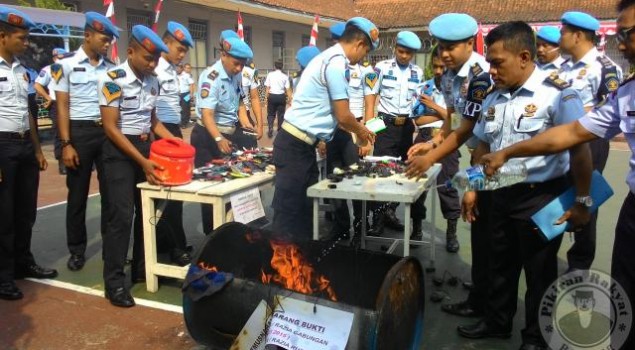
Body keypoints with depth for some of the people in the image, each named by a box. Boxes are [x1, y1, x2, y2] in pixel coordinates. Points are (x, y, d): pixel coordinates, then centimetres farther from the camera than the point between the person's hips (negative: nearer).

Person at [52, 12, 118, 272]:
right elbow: (62, 106, -5)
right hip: (80, 133, -3)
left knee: (110, 192, 9)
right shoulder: (66, 64, -3)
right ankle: (77, 250, 19)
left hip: (108, 132, 4)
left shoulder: (111, 68, 8)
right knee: (77, 194, 6)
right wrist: (66, 144, -11)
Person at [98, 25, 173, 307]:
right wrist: (142, 162, -21)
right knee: (121, 215, -8)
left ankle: (141, 269, 25)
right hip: (120, 152, -7)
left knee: (146, 211, 11)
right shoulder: (113, 80, -15)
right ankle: (114, 282, 2)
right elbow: (111, 128, -17)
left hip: (146, 148, 7)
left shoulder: (153, 81, 6)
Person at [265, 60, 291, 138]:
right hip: (281, 96, 0)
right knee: (281, 114, 13)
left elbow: (268, 87, -2)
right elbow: (288, 89, -5)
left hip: (272, 96, 0)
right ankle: (280, 131, 18)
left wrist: (267, 97, 7)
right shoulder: (285, 76, -2)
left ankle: (270, 129, 0)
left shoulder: (270, 74, -2)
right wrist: (289, 98, 3)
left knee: (271, 114, 13)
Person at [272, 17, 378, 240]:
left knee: (305, 209, 16)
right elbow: (343, 116, -14)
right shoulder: (336, 62, -15)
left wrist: (356, 130, 24)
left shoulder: (329, 58, 16)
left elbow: (331, 113, 22)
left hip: (300, 144, 10)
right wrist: (361, 131, 6)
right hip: (296, 146, -10)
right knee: (289, 213, -3)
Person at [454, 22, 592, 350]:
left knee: (539, 271, 10)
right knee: (501, 264, 20)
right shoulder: (493, 97, 5)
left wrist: (583, 201, -12)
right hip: (503, 194, 6)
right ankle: (496, 321, 39)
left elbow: (579, 149, -15)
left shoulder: (557, 94, -16)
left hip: (541, 196, -6)